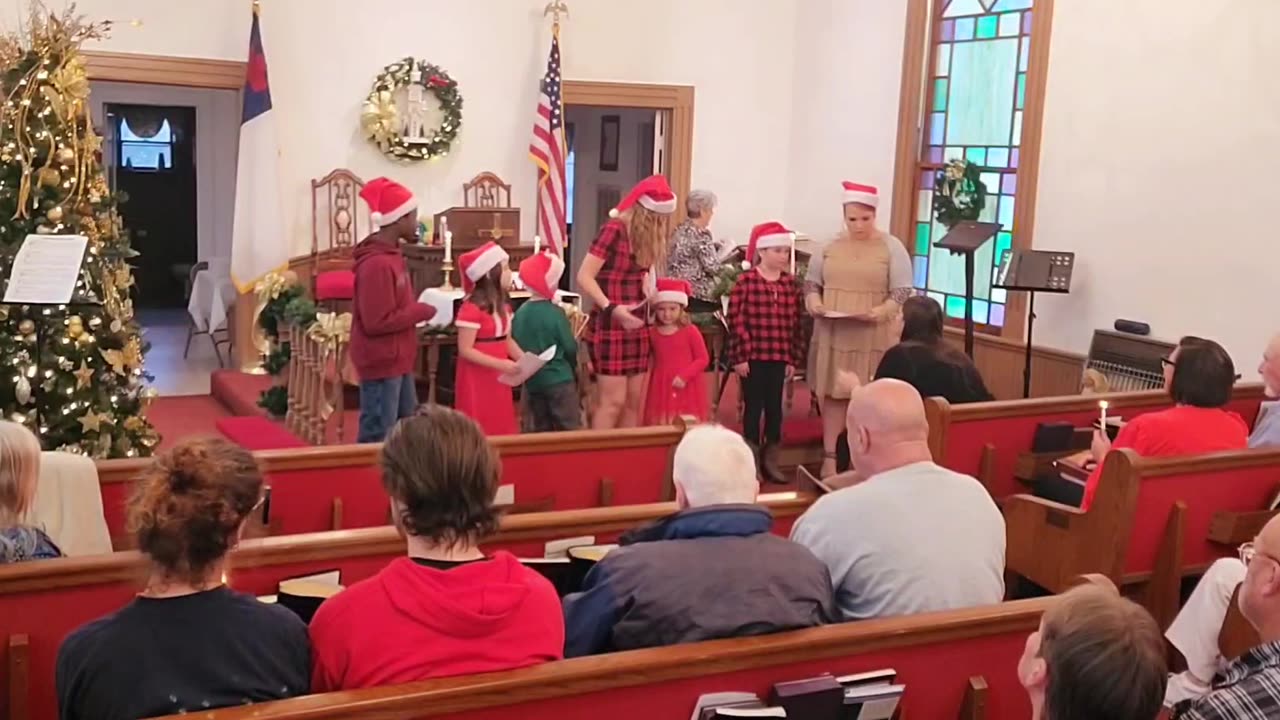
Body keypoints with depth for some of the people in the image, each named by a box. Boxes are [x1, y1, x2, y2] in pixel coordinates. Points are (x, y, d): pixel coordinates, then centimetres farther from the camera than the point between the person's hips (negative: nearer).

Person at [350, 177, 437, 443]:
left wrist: (418, 309, 2)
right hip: (382, 363, -10)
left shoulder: (389, 255, 10)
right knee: (377, 437, -3)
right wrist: (422, 312, -15)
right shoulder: (377, 264, -21)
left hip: (396, 361, 11)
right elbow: (377, 322, -24)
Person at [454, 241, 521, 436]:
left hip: (498, 378, 8)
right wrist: (500, 364, -25)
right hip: (478, 379, -8)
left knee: (501, 426, 12)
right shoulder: (472, 308, -19)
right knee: (480, 431, 0)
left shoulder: (502, 306, 8)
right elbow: (465, 350, -20)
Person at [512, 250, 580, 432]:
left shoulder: (520, 312, 0)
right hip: (558, 380, -6)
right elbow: (570, 348, -9)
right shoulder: (555, 313, -16)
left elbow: (515, 345, 8)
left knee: (540, 430, 15)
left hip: (532, 380, 6)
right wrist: (572, 363, 12)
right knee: (569, 429, 0)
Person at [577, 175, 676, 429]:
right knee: (613, 400, -7)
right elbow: (584, 277, -18)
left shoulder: (646, 236, 10)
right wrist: (611, 308, -26)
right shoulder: (614, 229, -13)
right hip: (611, 326, -8)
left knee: (634, 401, 10)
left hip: (636, 326, 8)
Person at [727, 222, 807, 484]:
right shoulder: (746, 280, -7)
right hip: (752, 355, -4)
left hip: (779, 357, 4)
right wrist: (739, 356, -12)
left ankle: (770, 461, 20)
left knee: (774, 407, 10)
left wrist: (794, 358, 5)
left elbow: (797, 324, 8)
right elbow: (736, 319, -9)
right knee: (753, 407, 4)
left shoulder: (791, 284, 6)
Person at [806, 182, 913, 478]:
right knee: (833, 393, 5)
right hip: (833, 332, 2)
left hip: (873, 335, -2)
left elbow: (903, 291, -3)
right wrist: (814, 303, -7)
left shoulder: (892, 247, -1)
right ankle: (829, 457, 11)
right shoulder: (829, 245, 7)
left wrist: (881, 311, -21)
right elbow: (811, 282, 14)